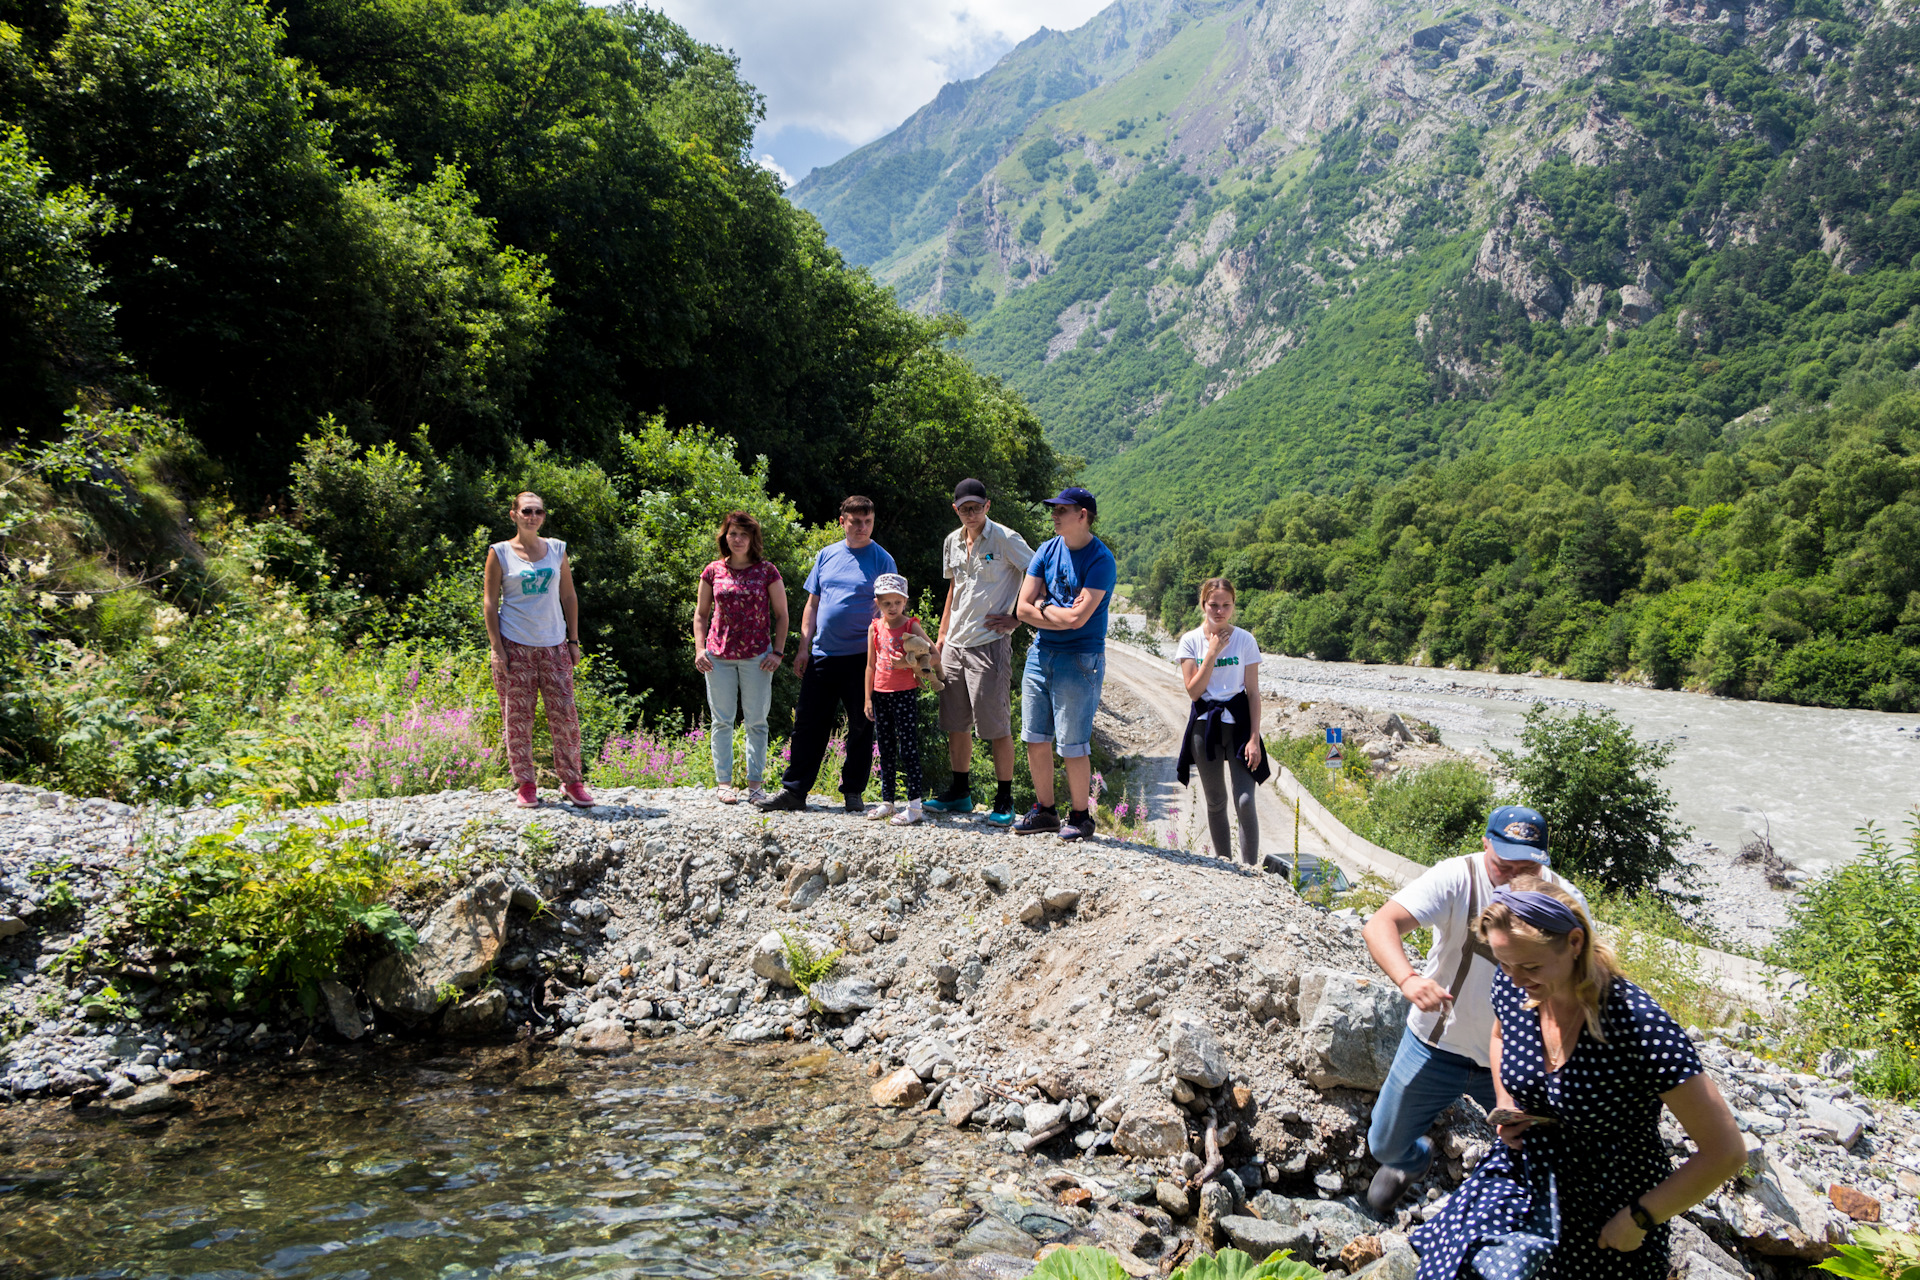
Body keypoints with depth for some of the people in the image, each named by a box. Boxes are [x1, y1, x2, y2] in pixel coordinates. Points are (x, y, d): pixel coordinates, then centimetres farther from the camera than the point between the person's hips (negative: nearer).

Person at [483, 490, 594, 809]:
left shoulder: (557, 549, 10)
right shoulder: (500, 553, 2)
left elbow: (569, 596, 14)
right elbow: (490, 600, 0)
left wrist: (573, 641, 8)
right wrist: (496, 647, -7)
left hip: (553, 645, 2)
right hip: (515, 646, -2)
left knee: (565, 714, -2)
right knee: (517, 717, 0)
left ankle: (572, 781, 8)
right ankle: (525, 784, 11)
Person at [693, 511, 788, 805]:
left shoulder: (767, 571, 2)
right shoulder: (713, 571, 6)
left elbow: (781, 615, 6)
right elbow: (701, 614, 13)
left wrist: (777, 652, -3)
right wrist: (699, 649, 2)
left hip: (757, 656, -1)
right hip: (719, 655, 1)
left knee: (756, 720, 3)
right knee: (722, 719, 4)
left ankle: (755, 782, 11)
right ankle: (723, 781, 10)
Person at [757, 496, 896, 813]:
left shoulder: (882, 560, -1)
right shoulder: (827, 555, 10)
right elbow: (812, 603, 14)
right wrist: (804, 647, 7)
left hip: (862, 657, -3)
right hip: (822, 655, 3)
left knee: (861, 727, 5)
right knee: (808, 724, 5)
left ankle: (852, 792, 17)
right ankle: (794, 790, 13)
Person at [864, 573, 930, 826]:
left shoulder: (911, 626, -3)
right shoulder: (875, 628, 7)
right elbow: (871, 665, 11)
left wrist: (908, 662, -21)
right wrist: (868, 698, 9)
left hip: (905, 693, -4)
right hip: (881, 694, 5)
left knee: (908, 748, -5)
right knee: (886, 749, 11)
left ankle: (915, 805, -2)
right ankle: (887, 801, 19)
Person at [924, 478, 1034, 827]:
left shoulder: (1005, 539, -7)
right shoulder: (952, 542, 13)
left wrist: (1017, 619, -9)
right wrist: (941, 638, 19)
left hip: (990, 642, -6)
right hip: (955, 644, 7)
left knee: (997, 726, -4)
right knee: (955, 725, 11)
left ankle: (1004, 801, 5)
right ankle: (960, 794, 24)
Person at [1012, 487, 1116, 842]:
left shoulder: (1100, 560, -11)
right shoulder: (1047, 550, 8)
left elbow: (1077, 617, -19)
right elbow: (1023, 608, 3)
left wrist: (1044, 605, -3)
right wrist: (1061, 616, -9)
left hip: (1080, 658, -6)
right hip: (1040, 653, 6)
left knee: (1073, 745, -3)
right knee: (1035, 739, 9)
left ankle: (1081, 817, 13)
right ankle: (1044, 811, 22)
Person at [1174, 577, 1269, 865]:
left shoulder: (1245, 640, -2)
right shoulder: (1191, 641, -1)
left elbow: (1253, 692, -1)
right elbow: (1193, 691, -8)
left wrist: (1254, 737, -7)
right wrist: (1212, 652, -14)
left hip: (1238, 721, -1)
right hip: (1205, 724, 1)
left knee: (1245, 801, -11)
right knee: (1215, 802, 10)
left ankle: (1250, 868, -2)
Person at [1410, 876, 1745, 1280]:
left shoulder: (1639, 1028, -29)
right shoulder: (1512, 988, -12)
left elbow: (1725, 1152, -22)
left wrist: (1639, 1220, -15)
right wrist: (1505, 1105, -3)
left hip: (1608, 1216, -4)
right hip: (1520, 1183, 4)